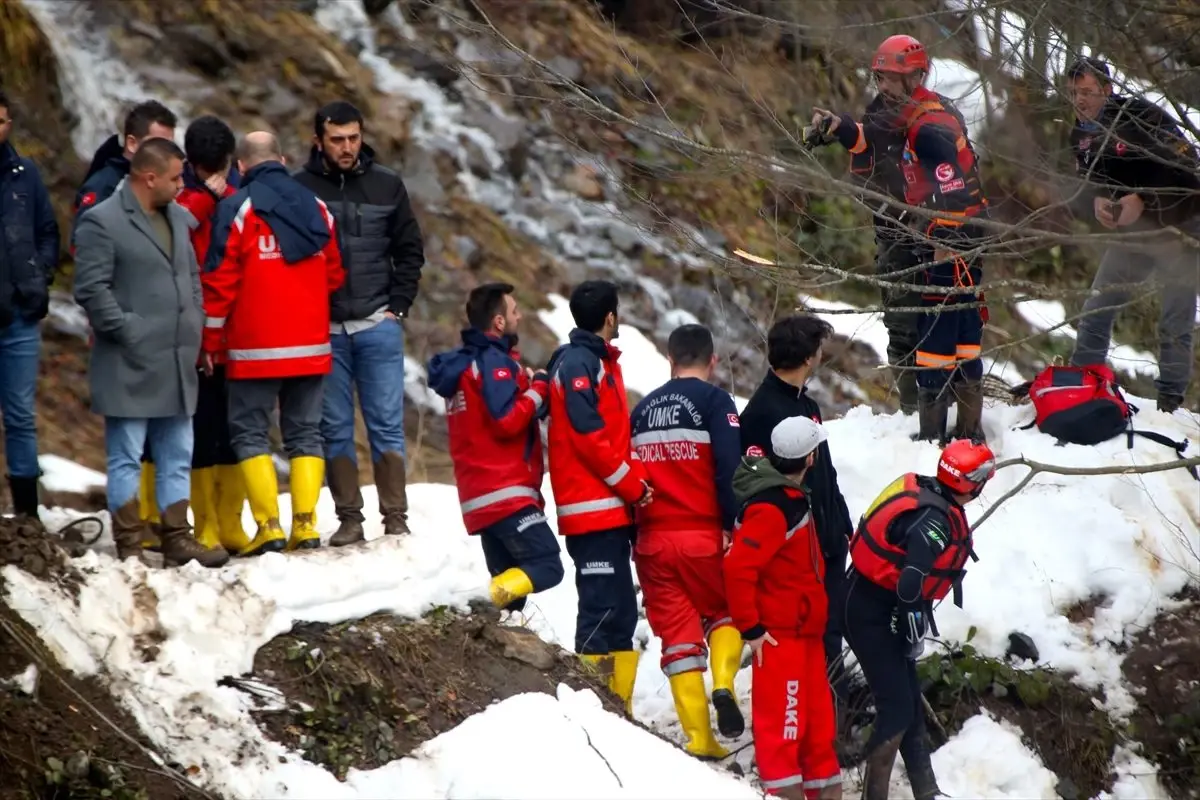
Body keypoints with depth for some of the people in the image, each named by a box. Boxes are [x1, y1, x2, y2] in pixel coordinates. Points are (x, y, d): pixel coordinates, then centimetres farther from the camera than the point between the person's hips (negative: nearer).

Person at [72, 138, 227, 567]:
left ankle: (177, 539, 18)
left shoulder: (179, 218, 15)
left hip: (177, 364, 7)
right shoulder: (102, 222, -9)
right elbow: (91, 289, -14)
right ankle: (129, 545, 4)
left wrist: (195, 327, 13)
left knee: (177, 458, 11)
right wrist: (127, 331, -16)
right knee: (126, 459, -1)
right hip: (130, 367, -7)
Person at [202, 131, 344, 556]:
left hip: (255, 349, -4)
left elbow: (220, 281, -9)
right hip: (311, 346, 4)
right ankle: (306, 524, 1)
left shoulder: (237, 208, -8)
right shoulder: (316, 207, 8)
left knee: (250, 433, 3)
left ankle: (269, 526, -7)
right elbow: (334, 274, 16)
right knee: (305, 433, 11)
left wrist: (211, 341, 0)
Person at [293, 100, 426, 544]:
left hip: (378, 325, 1)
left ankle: (395, 519, 4)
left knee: (387, 424, 0)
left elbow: (410, 250, 11)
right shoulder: (299, 188, -2)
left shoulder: (387, 185, 4)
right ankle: (349, 519, 9)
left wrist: (398, 306, 2)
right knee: (334, 428, 3)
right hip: (323, 329, -1)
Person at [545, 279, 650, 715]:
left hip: (611, 511, 10)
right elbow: (588, 434, -18)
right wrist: (633, 485, -12)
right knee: (603, 610, -11)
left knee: (620, 613, 11)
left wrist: (636, 483, 4)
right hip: (594, 511, -10)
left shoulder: (598, 361, 20)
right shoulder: (578, 363, -10)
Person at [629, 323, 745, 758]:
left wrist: (634, 534, 20)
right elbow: (729, 469, -15)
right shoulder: (714, 401, -4)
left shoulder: (643, 408, 13)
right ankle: (723, 684, -6)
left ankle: (699, 738, 3)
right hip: (702, 536, -3)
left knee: (677, 633, 7)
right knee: (725, 612, 19)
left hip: (652, 540, 3)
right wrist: (735, 526, -12)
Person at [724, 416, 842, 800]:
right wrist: (751, 629, -21)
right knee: (783, 723, -6)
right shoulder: (771, 509, -22)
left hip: (805, 630, 10)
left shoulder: (791, 498, 10)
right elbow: (737, 569, -27)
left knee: (818, 717, 16)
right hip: (779, 634, -10)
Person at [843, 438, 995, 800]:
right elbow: (910, 586, -27)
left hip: (883, 610, 10)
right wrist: (915, 634, -13)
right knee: (897, 710, -7)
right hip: (873, 617, -10)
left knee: (910, 703, 16)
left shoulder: (923, 491, 0)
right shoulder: (935, 522, -26)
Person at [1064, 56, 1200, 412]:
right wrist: (1097, 201, -21)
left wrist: (1141, 200, -28)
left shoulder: (1140, 115, -20)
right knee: (1096, 311, 5)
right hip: (1130, 234, 7)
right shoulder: (1081, 134, 2)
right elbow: (1088, 180, 3)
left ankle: (1169, 401, 1)